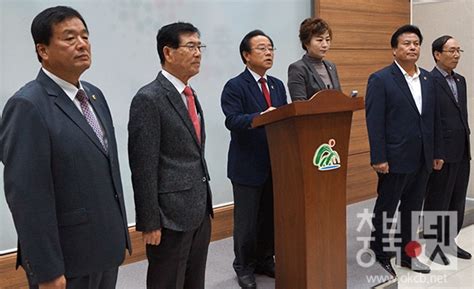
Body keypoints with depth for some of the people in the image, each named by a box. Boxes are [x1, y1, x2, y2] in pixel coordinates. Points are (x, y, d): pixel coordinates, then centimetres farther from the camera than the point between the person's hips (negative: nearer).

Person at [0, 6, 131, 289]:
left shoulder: (94, 95, 8)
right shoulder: (27, 106, -17)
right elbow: (27, 197, -20)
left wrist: (119, 230, 14)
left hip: (107, 247, 7)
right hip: (67, 257, -7)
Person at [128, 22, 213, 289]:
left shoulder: (191, 95, 13)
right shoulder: (149, 99, -14)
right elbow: (143, 167, -17)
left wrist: (204, 205, 18)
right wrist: (149, 222, -17)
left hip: (200, 211, 8)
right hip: (171, 215, -8)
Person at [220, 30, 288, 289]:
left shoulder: (278, 85, 13)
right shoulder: (235, 86, -9)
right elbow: (232, 120, -23)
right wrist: (259, 117, -37)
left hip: (275, 163, 6)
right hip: (248, 165, -6)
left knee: (271, 217, 14)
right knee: (247, 221, 5)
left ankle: (265, 260, 31)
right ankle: (244, 267, 22)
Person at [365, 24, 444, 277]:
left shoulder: (427, 79, 10)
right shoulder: (380, 79, -8)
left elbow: (433, 118, 12)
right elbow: (374, 121, -13)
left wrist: (437, 152, 10)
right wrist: (378, 158, -17)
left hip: (422, 159, 6)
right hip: (395, 159, -6)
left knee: (413, 209, 15)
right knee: (385, 209, 7)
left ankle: (407, 253, 29)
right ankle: (380, 256, 21)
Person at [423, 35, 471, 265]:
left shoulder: (460, 80, 14)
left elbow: (462, 115, 17)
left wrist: (466, 144, 14)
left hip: (461, 152, 8)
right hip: (441, 153, -8)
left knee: (457, 201, 15)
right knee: (437, 202, 4)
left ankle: (449, 242, 29)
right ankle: (433, 245, 18)